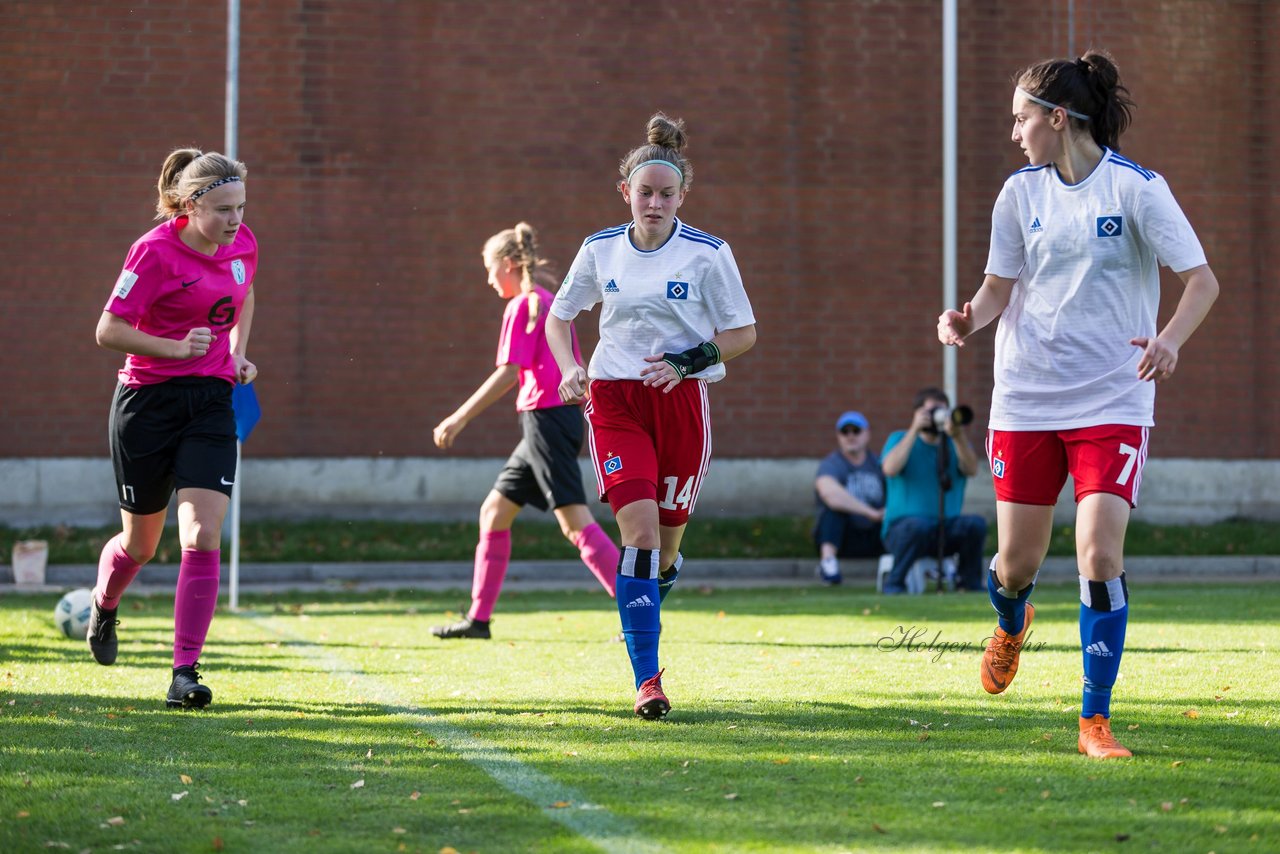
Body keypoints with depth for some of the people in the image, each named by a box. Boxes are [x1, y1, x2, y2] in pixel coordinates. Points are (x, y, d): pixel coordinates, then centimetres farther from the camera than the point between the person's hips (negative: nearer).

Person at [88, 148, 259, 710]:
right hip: (148, 403, -3)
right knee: (140, 543, 12)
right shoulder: (155, 251, -16)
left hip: (211, 401, 3)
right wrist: (177, 348, -24)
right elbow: (108, 330, -14)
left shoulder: (242, 244, 1)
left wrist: (238, 353, 8)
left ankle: (185, 673, -11)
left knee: (202, 537, -13)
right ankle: (103, 607, 47)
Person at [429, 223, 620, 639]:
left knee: (575, 523, -12)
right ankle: (478, 619, 16)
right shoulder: (551, 303, 18)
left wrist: (459, 418, -16)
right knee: (494, 512, 13)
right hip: (563, 415, 10)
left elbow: (508, 373, -18)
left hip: (546, 418, -10)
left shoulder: (521, 306, -10)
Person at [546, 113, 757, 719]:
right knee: (640, 527, -17)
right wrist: (569, 369, -2)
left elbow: (743, 333, 1)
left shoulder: (707, 254, -4)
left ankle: (654, 587, 43)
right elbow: (559, 317, 16)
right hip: (614, 398, 0)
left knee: (665, 539, 4)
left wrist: (688, 361, -14)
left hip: (682, 402, 0)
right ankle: (646, 677, -17)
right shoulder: (601, 250, 4)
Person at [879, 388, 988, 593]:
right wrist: (915, 430, -15)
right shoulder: (899, 438, 6)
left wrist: (958, 436, -24)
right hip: (902, 528, -3)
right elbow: (890, 469, -16)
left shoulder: (954, 444, 13)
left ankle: (969, 584, -9)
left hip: (947, 529, 3)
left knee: (975, 523, -27)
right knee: (917, 526, -38)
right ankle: (894, 584, -19)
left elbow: (971, 469, -9)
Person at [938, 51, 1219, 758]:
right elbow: (999, 288, 10)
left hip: (1113, 401, -3)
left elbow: (1202, 280, -9)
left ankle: (1095, 719, -4)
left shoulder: (1135, 188, -8)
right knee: (1016, 563, 6)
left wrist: (1171, 338, -29)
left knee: (1100, 555, -16)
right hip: (1026, 399, 3)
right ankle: (1011, 625, 44)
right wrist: (968, 319, -12)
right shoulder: (1021, 193, 5)